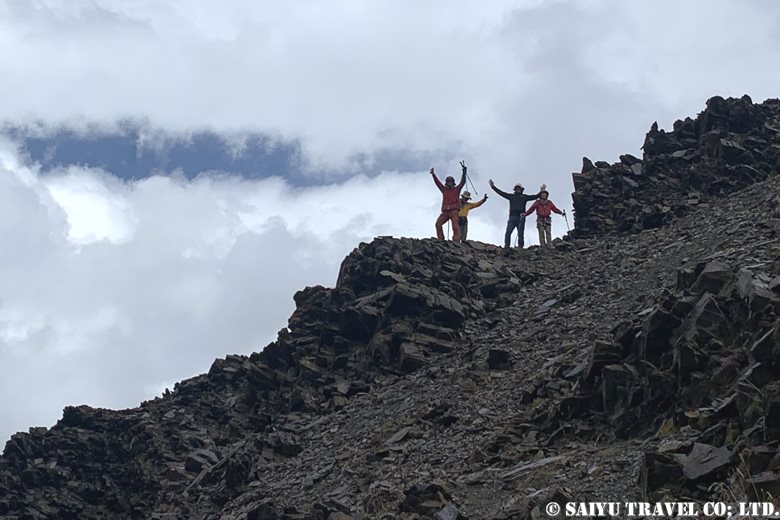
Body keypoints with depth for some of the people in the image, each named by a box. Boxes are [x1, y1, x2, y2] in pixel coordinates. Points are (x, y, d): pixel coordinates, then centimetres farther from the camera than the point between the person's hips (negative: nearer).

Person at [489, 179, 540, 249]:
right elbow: (501, 193, 20)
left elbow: (535, 197, 15)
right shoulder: (511, 196, 19)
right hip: (512, 217, 1)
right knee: (508, 232, -12)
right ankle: (506, 245, -12)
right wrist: (493, 187, 18)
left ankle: (520, 247, 0)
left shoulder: (524, 197, 17)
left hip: (521, 217, 0)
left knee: (520, 233, -2)